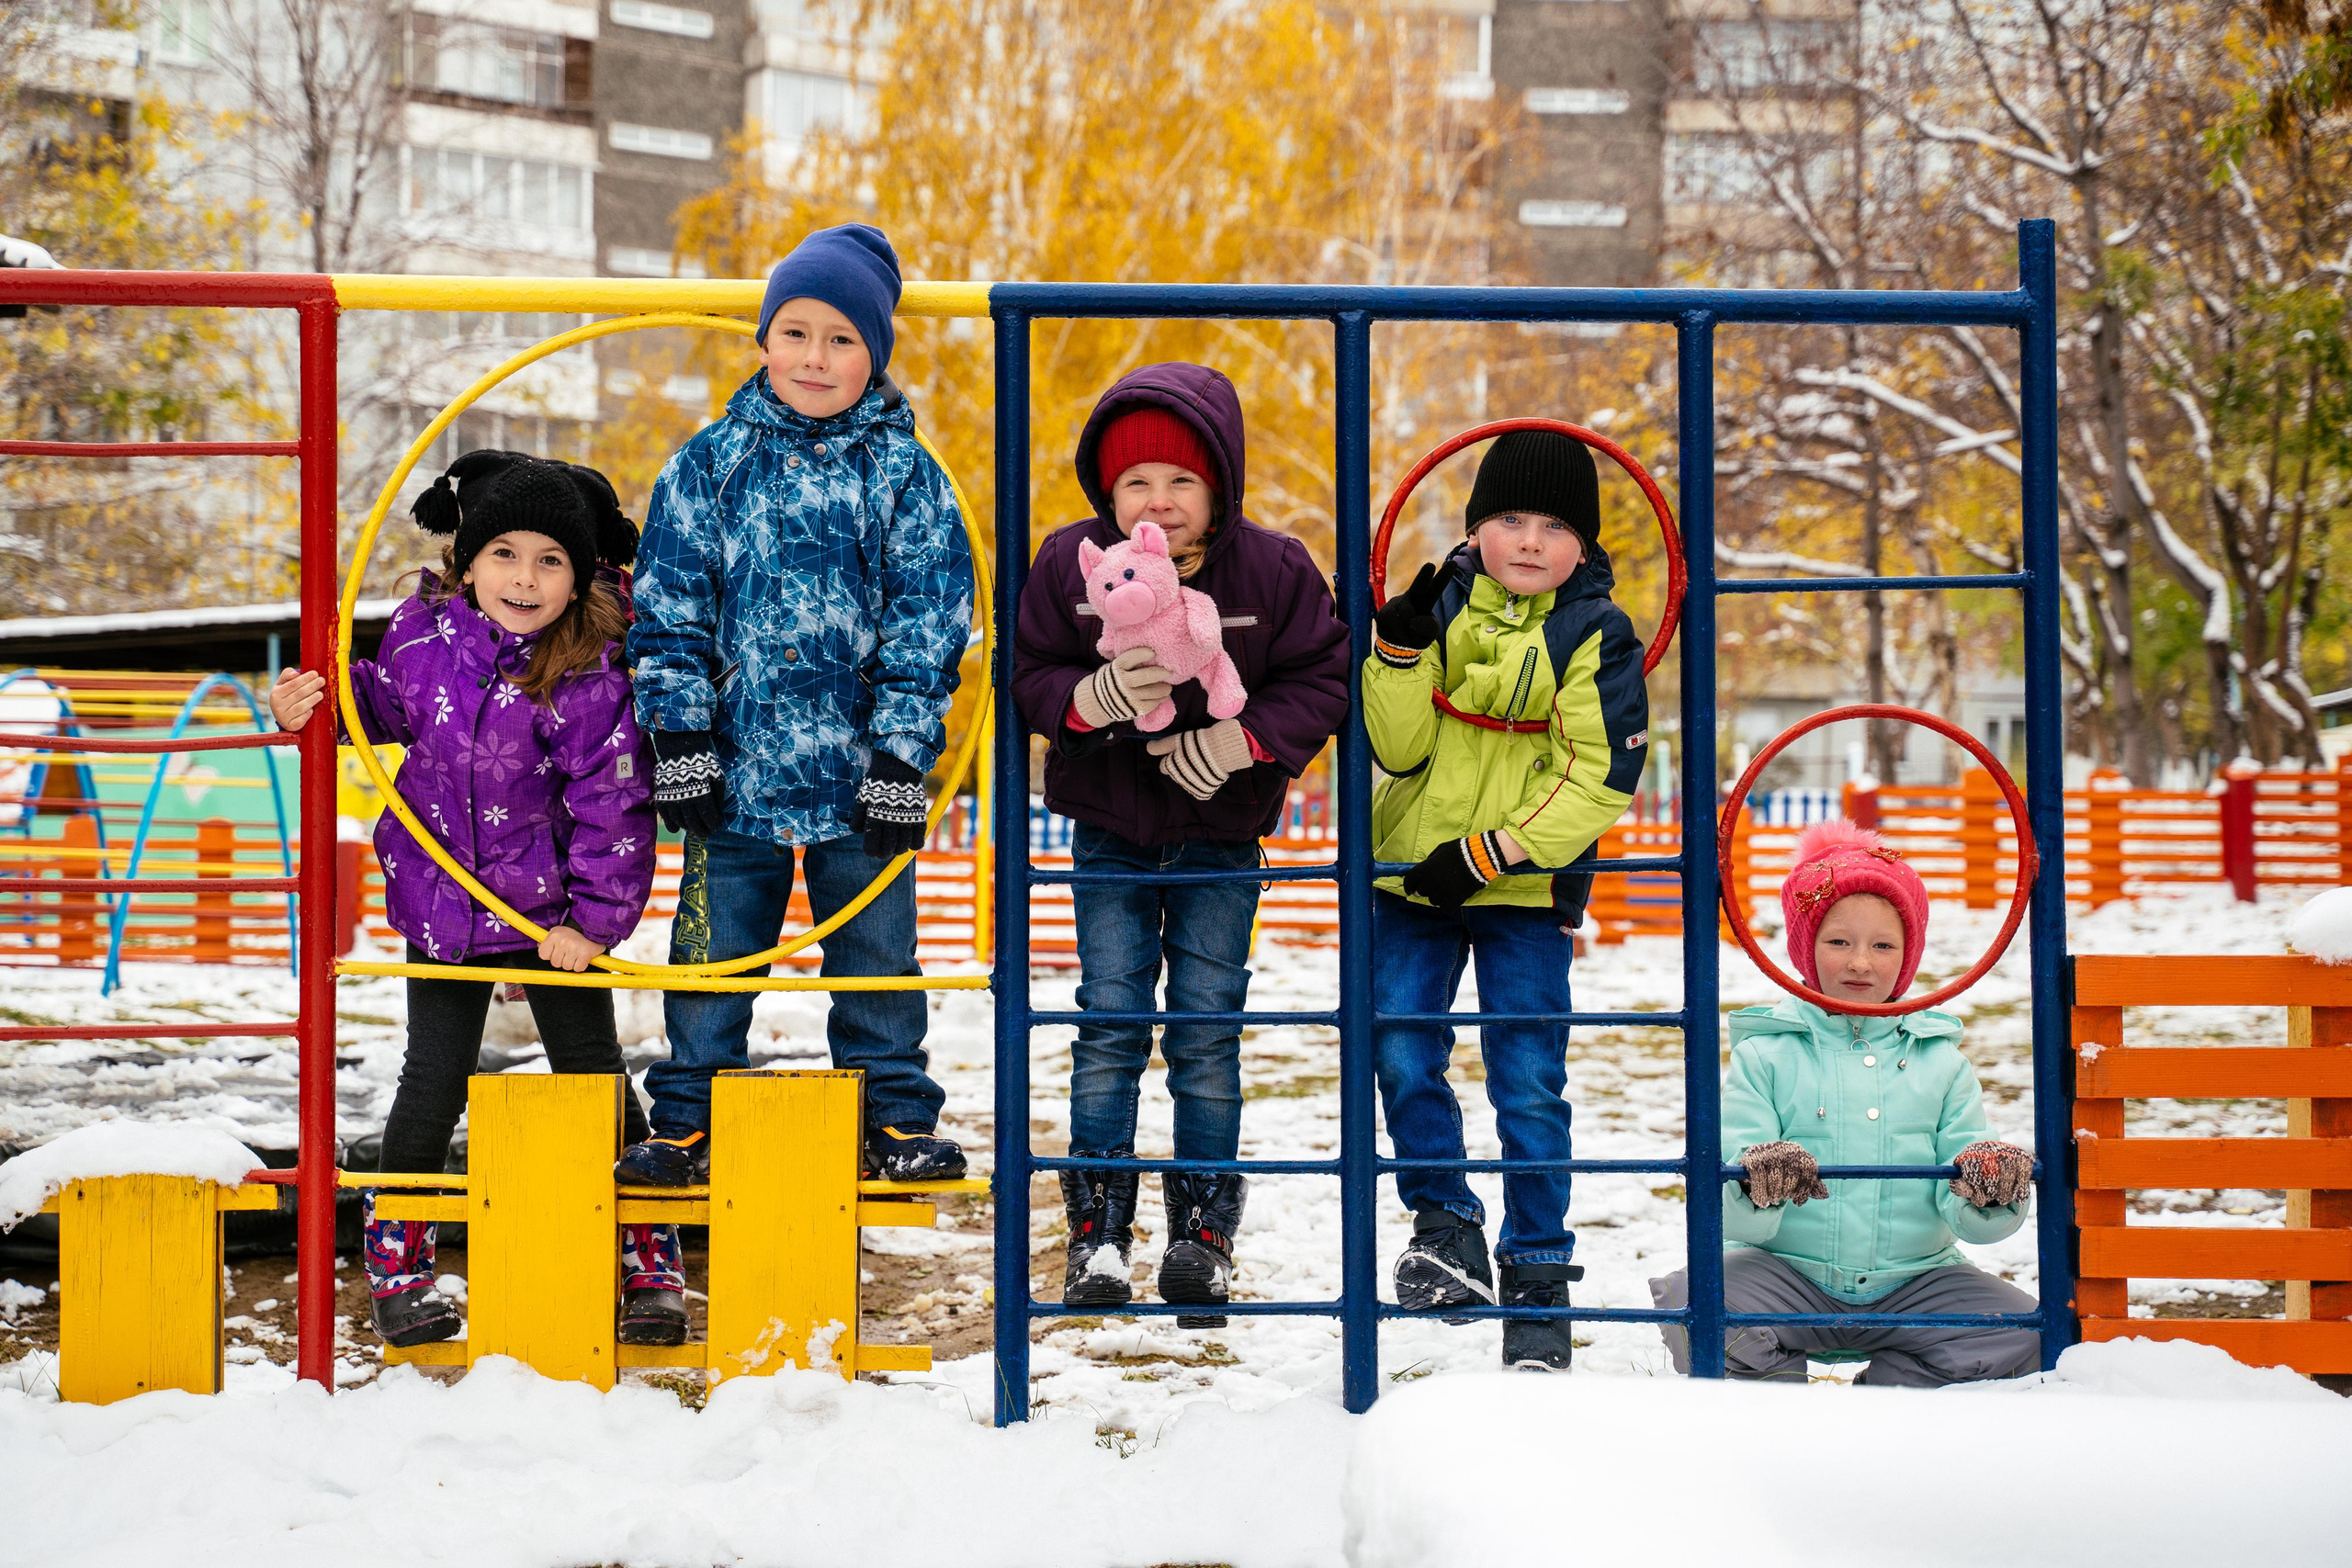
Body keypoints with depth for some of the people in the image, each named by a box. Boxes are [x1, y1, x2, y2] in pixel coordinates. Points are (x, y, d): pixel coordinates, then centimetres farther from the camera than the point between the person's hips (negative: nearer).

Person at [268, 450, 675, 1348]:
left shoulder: (590, 679, -18)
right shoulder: (420, 634, -7)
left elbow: (613, 809, -13)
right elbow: (386, 705, 16)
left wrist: (593, 915, -14)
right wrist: (322, 701, -1)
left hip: (553, 911, -2)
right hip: (442, 908, 2)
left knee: (592, 1075, 6)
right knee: (434, 1082, 4)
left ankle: (646, 1262, 21)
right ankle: (397, 1265, 21)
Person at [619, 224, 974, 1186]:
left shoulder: (906, 474, 2)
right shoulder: (709, 465, 4)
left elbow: (927, 619, 1)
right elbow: (668, 605, 4)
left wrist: (902, 748, -6)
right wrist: (678, 732, -4)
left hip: (859, 771, 0)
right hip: (735, 765, 1)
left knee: (875, 950, 8)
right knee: (711, 952, 6)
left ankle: (895, 1116, 21)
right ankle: (687, 1120, 18)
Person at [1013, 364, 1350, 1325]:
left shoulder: (1273, 570, -11)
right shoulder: (1069, 563, -10)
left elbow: (1321, 679, -7)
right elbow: (1031, 678, -7)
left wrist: (1240, 741, -21)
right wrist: (1095, 697, -28)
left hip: (1222, 829, 0)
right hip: (1108, 824, 1)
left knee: (1207, 1025, 2)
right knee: (1109, 1017, -1)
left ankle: (1204, 1233, 13)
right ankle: (1099, 1228, 6)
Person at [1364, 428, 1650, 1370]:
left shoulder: (1595, 634, -7)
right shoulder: (1441, 606, 3)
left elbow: (1603, 779, -11)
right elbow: (1398, 749, -2)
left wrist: (1489, 856, -17)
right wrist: (1401, 651, -18)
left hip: (1528, 887, -3)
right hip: (1414, 875, 3)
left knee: (1528, 1086, -2)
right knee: (1400, 1054, -1)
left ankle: (1538, 1274, 10)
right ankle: (1446, 1224, 18)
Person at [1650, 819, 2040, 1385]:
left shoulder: (1939, 1061, 11)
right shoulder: (1764, 1055, 4)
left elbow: (1965, 1213, 6)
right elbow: (1724, 1208, -5)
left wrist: (1989, 1198, -19)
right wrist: (1756, 1193, -29)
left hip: (1913, 1283, 2)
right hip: (1789, 1276, -2)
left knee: (2022, 1333, -23)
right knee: (1693, 1300, -31)